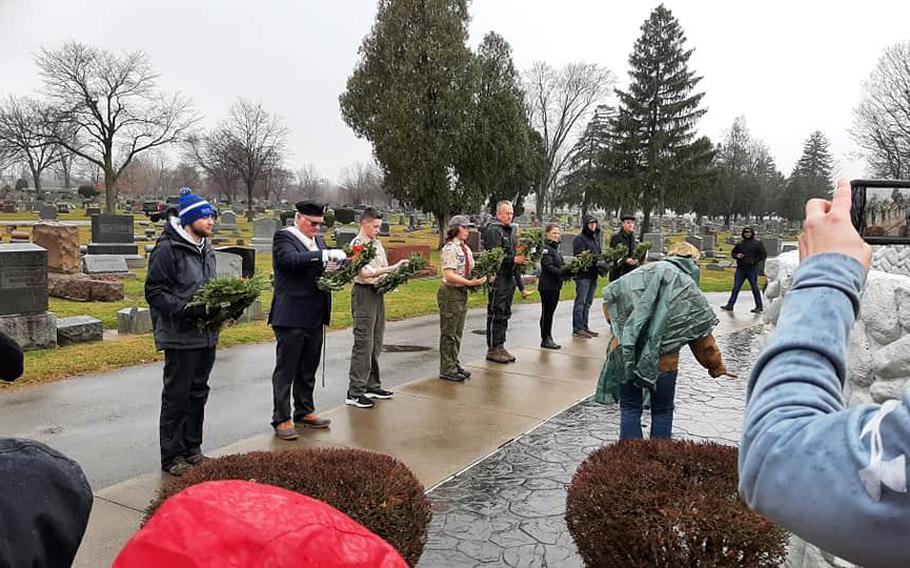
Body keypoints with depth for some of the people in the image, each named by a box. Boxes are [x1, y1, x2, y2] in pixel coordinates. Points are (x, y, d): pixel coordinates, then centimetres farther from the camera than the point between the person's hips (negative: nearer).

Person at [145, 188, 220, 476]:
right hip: (180, 336, -8)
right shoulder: (167, 249, -13)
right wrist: (185, 309, -26)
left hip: (207, 334, 8)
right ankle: (172, 456, 13)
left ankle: (192, 448, 29)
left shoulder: (206, 250, 14)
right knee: (177, 396, 1)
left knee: (198, 393, 16)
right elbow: (154, 291, -16)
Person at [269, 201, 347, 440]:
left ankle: (305, 412, 28)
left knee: (308, 370, 16)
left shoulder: (317, 240, 16)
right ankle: (281, 419, 8)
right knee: (285, 371, 1)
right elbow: (292, 259, -25)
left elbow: (324, 266, 16)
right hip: (291, 317, -7)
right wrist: (325, 255, -31)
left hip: (315, 318, 8)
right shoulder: (283, 237, -7)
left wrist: (333, 266, -7)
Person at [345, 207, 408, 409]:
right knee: (363, 344, -8)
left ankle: (372, 386, 23)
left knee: (376, 343, 13)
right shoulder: (357, 244, -12)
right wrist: (393, 268, -26)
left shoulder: (377, 243, 14)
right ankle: (354, 393, -3)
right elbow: (365, 273, -22)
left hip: (378, 293, 8)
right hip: (364, 294, -8)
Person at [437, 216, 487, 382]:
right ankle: (447, 369, 9)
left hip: (462, 293, 8)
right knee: (449, 332, 0)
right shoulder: (450, 248, -14)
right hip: (450, 293, -8)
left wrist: (479, 278, -2)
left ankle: (454, 364, 26)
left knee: (457, 333, 15)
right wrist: (470, 282, -25)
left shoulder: (466, 248, 11)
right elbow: (449, 275, -21)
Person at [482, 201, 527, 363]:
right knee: (496, 314, -4)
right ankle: (492, 349, 2)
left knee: (504, 313, 13)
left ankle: (500, 347, 21)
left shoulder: (512, 231, 18)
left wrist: (522, 258, 5)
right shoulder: (493, 231, -11)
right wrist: (514, 260, -21)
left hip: (509, 278, 9)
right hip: (498, 278, -9)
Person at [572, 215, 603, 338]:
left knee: (588, 302, 12)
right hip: (583, 274, -8)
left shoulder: (596, 237, 17)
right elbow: (579, 256, -15)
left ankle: (584, 326, 20)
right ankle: (577, 329, -3)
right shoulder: (579, 239, -8)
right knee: (580, 301, -6)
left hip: (593, 274, 8)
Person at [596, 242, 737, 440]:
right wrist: (717, 367, 18)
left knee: (630, 407, 14)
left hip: (626, 352, 1)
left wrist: (619, 329, 16)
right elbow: (703, 339, 5)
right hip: (663, 360, -1)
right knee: (662, 411, 19)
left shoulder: (643, 274, 4)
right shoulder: (690, 290, 1)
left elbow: (610, 294, 5)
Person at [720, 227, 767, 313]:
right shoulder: (740, 243, 12)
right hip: (740, 269, 4)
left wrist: (754, 261, -13)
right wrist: (736, 255, -1)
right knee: (736, 288, 5)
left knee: (754, 288, 2)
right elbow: (733, 252, 22)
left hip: (752, 269, -4)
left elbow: (763, 255, -2)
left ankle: (759, 307, 11)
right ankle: (730, 305, 8)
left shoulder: (758, 243, 0)